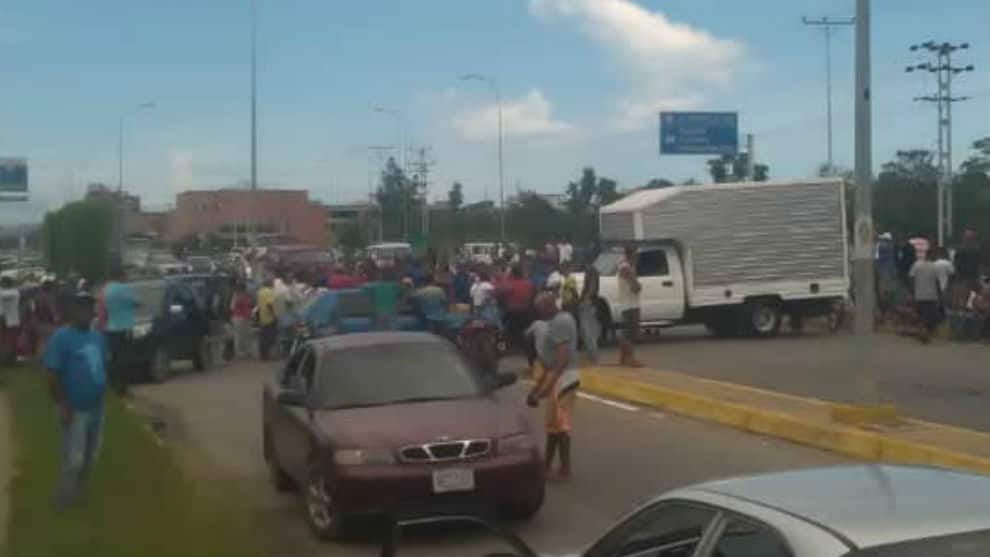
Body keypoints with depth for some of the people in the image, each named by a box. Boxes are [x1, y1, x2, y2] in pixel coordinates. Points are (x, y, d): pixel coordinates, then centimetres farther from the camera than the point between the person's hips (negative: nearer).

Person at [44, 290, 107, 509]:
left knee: (90, 457, 16)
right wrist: (63, 406, -20)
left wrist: (101, 395, 11)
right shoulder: (62, 337, -15)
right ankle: (65, 500, 12)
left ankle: (79, 494, 33)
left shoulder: (98, 337, 7)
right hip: (75, 410, -7)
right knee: (73, 459, -3)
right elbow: (52, 374, -17)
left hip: (96, 407, 7)